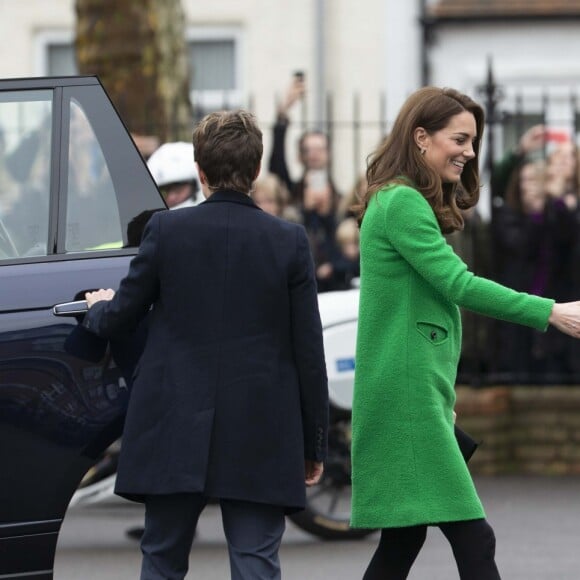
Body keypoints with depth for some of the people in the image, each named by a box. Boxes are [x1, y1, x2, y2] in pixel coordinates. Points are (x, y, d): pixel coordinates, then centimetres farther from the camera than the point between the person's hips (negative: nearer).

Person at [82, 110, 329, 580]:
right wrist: (314, 444, 9)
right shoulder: (289, 241, -2)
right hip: (261, 437, 0)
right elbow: (309, 350, 0)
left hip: (175, 434, 0)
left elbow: (119, 319, 5)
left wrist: (98, 307, 30)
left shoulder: (166, 230, -4)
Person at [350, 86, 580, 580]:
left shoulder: (404, 202, 20)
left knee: (404, 539, 10)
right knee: (473, 539, -14)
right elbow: (457, 283, -20)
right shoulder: (402, 203, -12)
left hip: (412, 398, 10)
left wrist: (443, 392, 22)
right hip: (409, 396, -10)